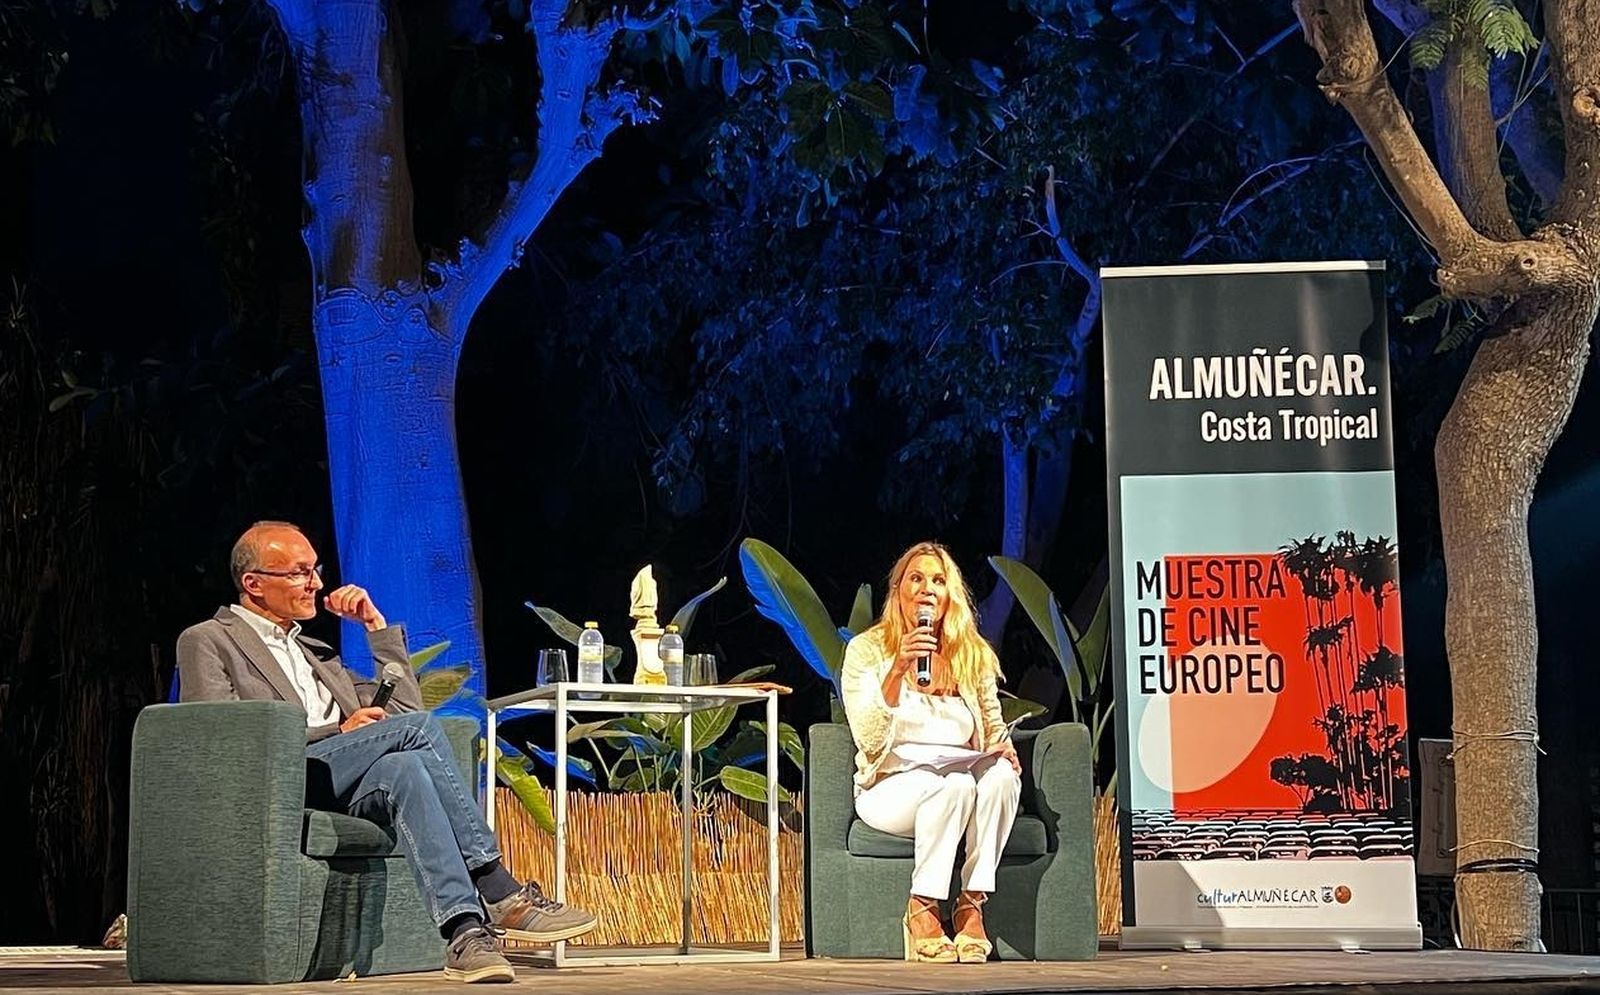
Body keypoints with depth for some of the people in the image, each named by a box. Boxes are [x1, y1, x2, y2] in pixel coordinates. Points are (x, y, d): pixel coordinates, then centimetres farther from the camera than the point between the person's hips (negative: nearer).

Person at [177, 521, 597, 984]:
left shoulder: (313, 650, 33)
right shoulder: (207, 642, 11)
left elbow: (403, 708, 30)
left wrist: (377, 625, 22)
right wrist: (338, 732, -9)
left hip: (343, 793, 6)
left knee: (403, 768, -31)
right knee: (418, 726, -25)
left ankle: (467, 933, -44)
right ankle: (498, 893, -29)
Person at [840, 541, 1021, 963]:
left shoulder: (975, 655, 11)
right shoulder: (867, 650, -1)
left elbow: (995, 730, 20)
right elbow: (869, 742, -13)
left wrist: (1004, 749, -5)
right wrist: (898, 671, -24)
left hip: (963, 778, 3)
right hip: (892, 785, -3)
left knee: (1001, 774, -32)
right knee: (953, 783, -36)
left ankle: (972, 905, -28)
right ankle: (922, 912, -26)